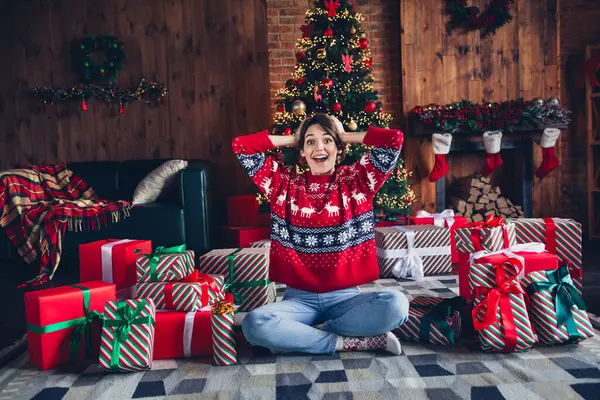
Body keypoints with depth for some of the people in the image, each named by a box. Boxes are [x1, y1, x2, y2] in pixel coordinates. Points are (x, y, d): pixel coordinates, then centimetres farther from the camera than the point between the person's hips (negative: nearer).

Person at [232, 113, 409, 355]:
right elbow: (240, 145, 2)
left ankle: (299, 337, -15)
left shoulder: (355, 181, 5)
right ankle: (347, 341, -14)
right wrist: (292, 139, 8)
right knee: (254, 324, -29)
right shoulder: (286, 185, 6)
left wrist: (344, 136, 5)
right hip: (299, 299, 0)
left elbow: (394, 139, -5)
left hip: (345, 297, 0)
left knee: (396, 304, -29)